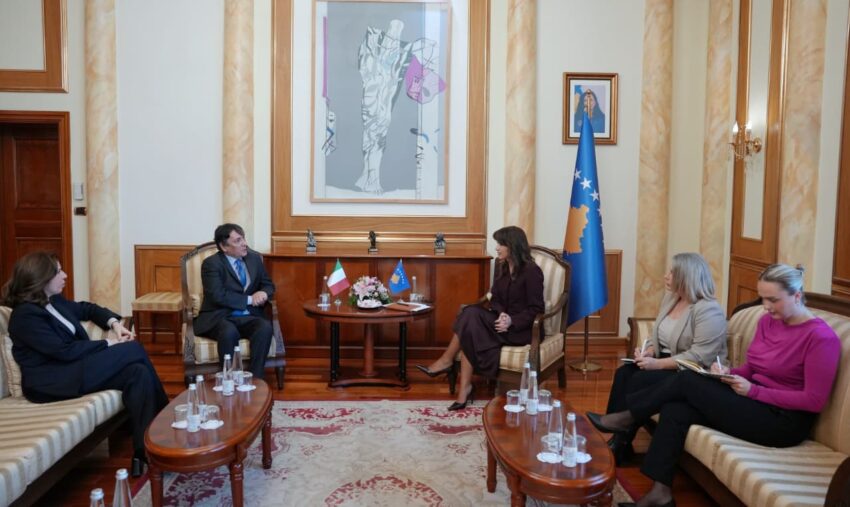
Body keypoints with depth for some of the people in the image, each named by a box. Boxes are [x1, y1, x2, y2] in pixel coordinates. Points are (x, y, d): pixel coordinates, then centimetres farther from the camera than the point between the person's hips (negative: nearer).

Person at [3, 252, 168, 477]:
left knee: (138, 373, -20)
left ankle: (143, 451, -22)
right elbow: (64, 350, -21)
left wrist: (114, 322, 9)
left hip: (74, 368, 9)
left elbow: (86, 308, 29)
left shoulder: (54, 301, 13)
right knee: (133, 349, -19)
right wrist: (108, 343, -12)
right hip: (52, 382, -8)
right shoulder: (25, 315, -14)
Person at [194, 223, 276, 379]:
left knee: (265, 327, -29)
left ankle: (255, 378, -23)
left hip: (248, 316, 4)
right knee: (229, 331, -38)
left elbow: (268, 284, 17)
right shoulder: (211, 263, -7)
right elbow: (219, 296, -18)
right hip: (218, 317, -4)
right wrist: (249, 299, -14)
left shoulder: (254, 258, 10)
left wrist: (263, 293, -8)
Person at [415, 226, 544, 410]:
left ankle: (447, 361, -8)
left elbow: (536, 309, -13)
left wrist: (511, 321, -24)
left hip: (522, 328, -7)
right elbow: (495, 298, 10)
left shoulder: (531, 271, -12)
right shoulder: (501, 265, 9)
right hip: (504, 320, 7)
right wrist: (501, 314, -12)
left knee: (471, 327, -27)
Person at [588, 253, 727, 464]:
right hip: (666, 364, 8)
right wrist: (648, 350, -6)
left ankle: (620, 445, -15)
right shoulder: (670, 299, 9)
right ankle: (612, 433, -16)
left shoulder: (708, 311, -18)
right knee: (623, 373, -16)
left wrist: (658, 363, -26)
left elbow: (699, 357, -26)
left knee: (641, 381, -26)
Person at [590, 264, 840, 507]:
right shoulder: (767, 320, 8)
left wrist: (754, 391, -19)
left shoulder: (821, 337, -15)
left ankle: (627, 417, 4)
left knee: (687, 381, -17)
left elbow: (814, 400, -18)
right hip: (755, 401, 8)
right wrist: (730, 374, -8)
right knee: (675, 411, -17)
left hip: (784, 420, -8)